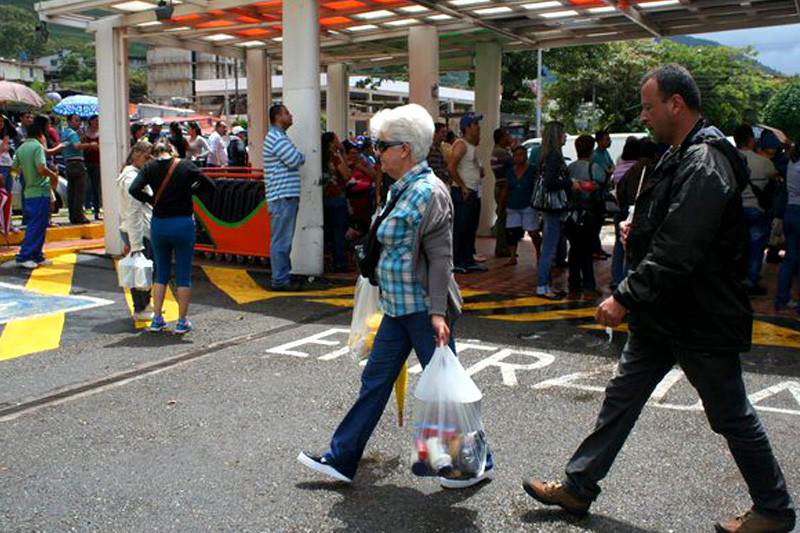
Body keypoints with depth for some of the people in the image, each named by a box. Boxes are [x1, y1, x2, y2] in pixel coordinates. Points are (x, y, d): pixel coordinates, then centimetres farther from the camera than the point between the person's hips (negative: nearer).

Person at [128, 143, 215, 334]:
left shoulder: (150, 167, 0)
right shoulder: (186, 166, -4)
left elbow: (134, 190, -11)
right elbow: (210, 187, -6)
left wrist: (151, 200, 3)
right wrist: (189, 189, 6)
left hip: (159, 224, 2)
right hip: (183, 223, -2)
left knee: (161, 273, 16)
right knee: (183, 275, 6)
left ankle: (157, 320, 17)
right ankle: (182, 322, 10)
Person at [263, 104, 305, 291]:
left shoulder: (278, 136, 21)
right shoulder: (277, 138, -13)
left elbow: (293, 160, 22)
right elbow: (296, 160, -17)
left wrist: (298, 157, 3)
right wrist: (301, 156, 3)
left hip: (285, 195, 10)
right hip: (283, 196, -10)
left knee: (284, 239, 15)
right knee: (281, 239, -7)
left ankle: (283, 274, 23)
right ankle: (280, 280, -3)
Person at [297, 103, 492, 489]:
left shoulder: (428, 193, -17)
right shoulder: (404, 189, 11)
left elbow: (441, 258, -21)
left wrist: (438, 312, -26)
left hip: (422, 308, -10)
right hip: (399, 306, 10)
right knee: (375, 379, 14)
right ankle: (341, 459, 25)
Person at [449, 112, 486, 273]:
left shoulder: (473, 146, 17)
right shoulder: (461, 144, -12)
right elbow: (451, 167, -22)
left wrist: (480, 171, 9)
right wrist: (462, 186, -19)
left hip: (474, 192, 10)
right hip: (462, 193, -10)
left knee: (471, 228, 13)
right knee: (459, 228, -7)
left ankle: (468, 261, 20)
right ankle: (456, 262, -2)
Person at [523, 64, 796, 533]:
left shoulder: (704, 166, -23)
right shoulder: (680, 156, 10)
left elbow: (677, 253, -29)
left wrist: (626, 298, -25)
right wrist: (639, 230, 6)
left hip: (702, 319, -10)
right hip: (663, 314, 10)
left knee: (732, 417, 7)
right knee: (621, 398, 13)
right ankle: (577, 488, 25)